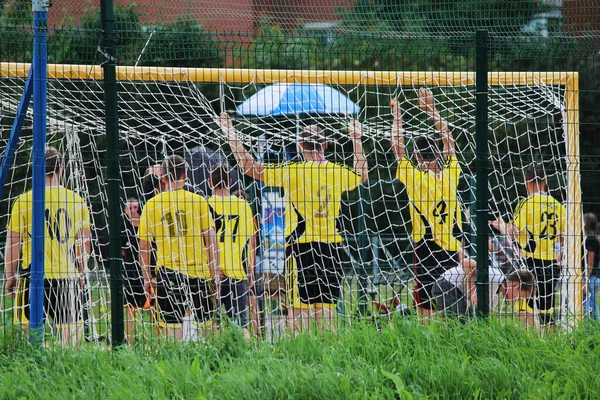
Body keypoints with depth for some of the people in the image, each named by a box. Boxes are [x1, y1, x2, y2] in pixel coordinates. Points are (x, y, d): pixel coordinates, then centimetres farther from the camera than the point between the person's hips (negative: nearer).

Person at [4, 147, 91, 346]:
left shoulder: (24, 200, -3)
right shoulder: (76, 200, 4)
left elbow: (13, 242, -1)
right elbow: (84, 245, 9)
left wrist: (10, 276, 8)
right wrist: (81, 273, 20)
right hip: (69, 277, 2)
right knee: (71, 327, 5)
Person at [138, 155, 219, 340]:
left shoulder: (151, 205, 3)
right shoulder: (198, 201, 0)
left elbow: (144, 246, 6)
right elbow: (211, 239, -1)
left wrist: (146, 279, 15)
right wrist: (215, 272, 6)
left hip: (168, 271, 0)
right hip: (198, 271, 0)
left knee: (172, 324, -1)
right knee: (206, 321, 9)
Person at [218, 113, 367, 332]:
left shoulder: (292, 171, -7)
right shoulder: (339, 172, 5)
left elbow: (249, 166, -2)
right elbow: (361, 174, 30)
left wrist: (230, 135, 8)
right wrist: (357, 139, 42)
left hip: (300, 246, -4)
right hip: (332, 247, 4)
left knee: (299, 307, -4)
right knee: (325, 307, 5)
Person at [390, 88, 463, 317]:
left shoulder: (415, 179, -9)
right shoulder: (450, 174, 2)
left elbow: (398, 149, 3)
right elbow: (448, 141, 17)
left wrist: (397, 117, 14)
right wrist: (432, 110, 25)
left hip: (426, 252, -4)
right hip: (452, 254, 4)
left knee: (426, 310, -5)